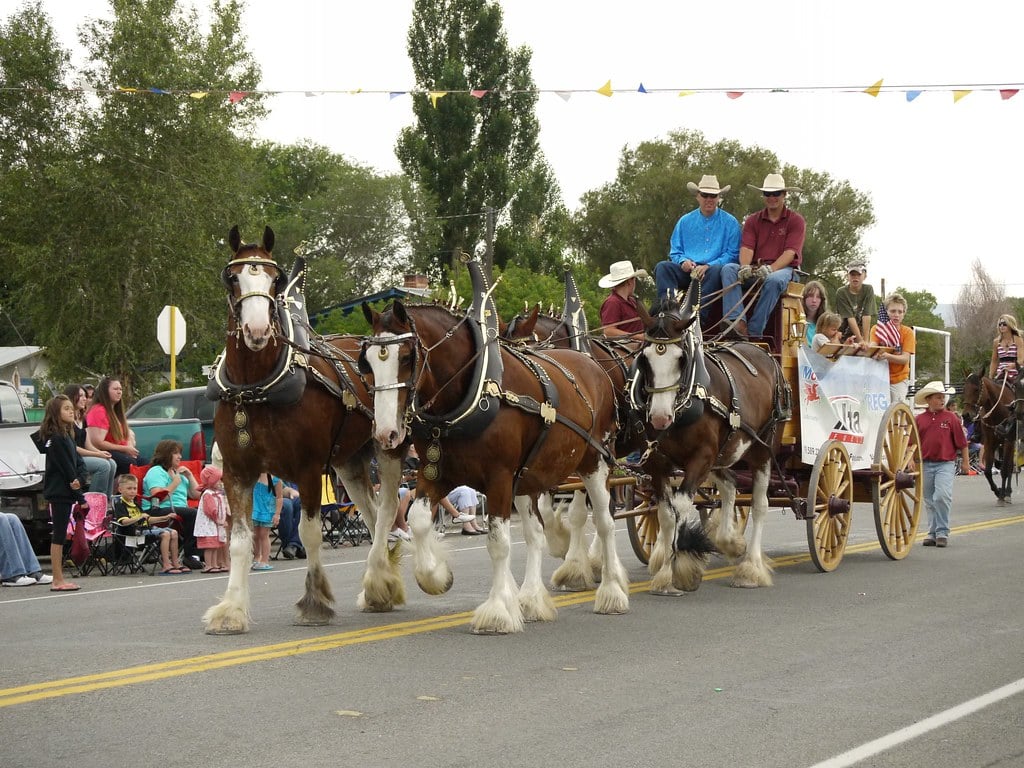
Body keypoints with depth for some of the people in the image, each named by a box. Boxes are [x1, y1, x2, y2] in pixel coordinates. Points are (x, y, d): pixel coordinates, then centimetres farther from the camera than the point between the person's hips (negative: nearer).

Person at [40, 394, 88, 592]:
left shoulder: (67, 435, 15)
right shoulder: (55, 438, -13)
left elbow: (78, 461, 9)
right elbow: (66, 466, -15)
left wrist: (80, 479, -11)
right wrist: (79, 496, -12)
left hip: (64, 492, 9)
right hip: (59, 492, -9)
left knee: (59, 536, 10)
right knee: (59, 536, -7)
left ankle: (58, 580, 13)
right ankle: (58, 581, -5)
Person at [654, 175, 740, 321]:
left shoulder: (730, 222, 10)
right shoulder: (685, 221, 19)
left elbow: (732, 254, 1)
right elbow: (675, 251, 19)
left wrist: (708, 266, -13)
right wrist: (683, 261, -5)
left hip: (711, 272, -3)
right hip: (687, 270, 3)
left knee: (717, 270, -39)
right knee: (662, 267, -24)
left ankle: (699, 316, -48)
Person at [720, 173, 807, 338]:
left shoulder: (796, 221, 4)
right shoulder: (753, 220, 15)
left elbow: (790, 252, -8)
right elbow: (746, 247, 1)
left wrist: (770, 269, -25)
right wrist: (745, 266, -22)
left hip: (782, 268, -3)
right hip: (755, 269, 4)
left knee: (774, 280, -39)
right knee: (728, 269, -25)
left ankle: (754, 331, -37)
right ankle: (737, 323, -42)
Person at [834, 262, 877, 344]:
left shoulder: (868, 290, -4)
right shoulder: (841, 292, -9)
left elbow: (867, 316, -11)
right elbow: (850, 318, -15)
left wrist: (865, 340, -18)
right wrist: (860, 340, -21)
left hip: (862, 333, 1)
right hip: (844, 336, -1)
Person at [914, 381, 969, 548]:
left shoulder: (951, 417, 1)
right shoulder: (919, 419, 5)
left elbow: (961, 441, 3)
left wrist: (966, 461, 3)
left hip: (945, 464, -3)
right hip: (925, 465, 3)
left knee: (942, 496, -18)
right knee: (930, 501, 10)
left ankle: (942, 532, -8)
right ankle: (933, 533, 20)